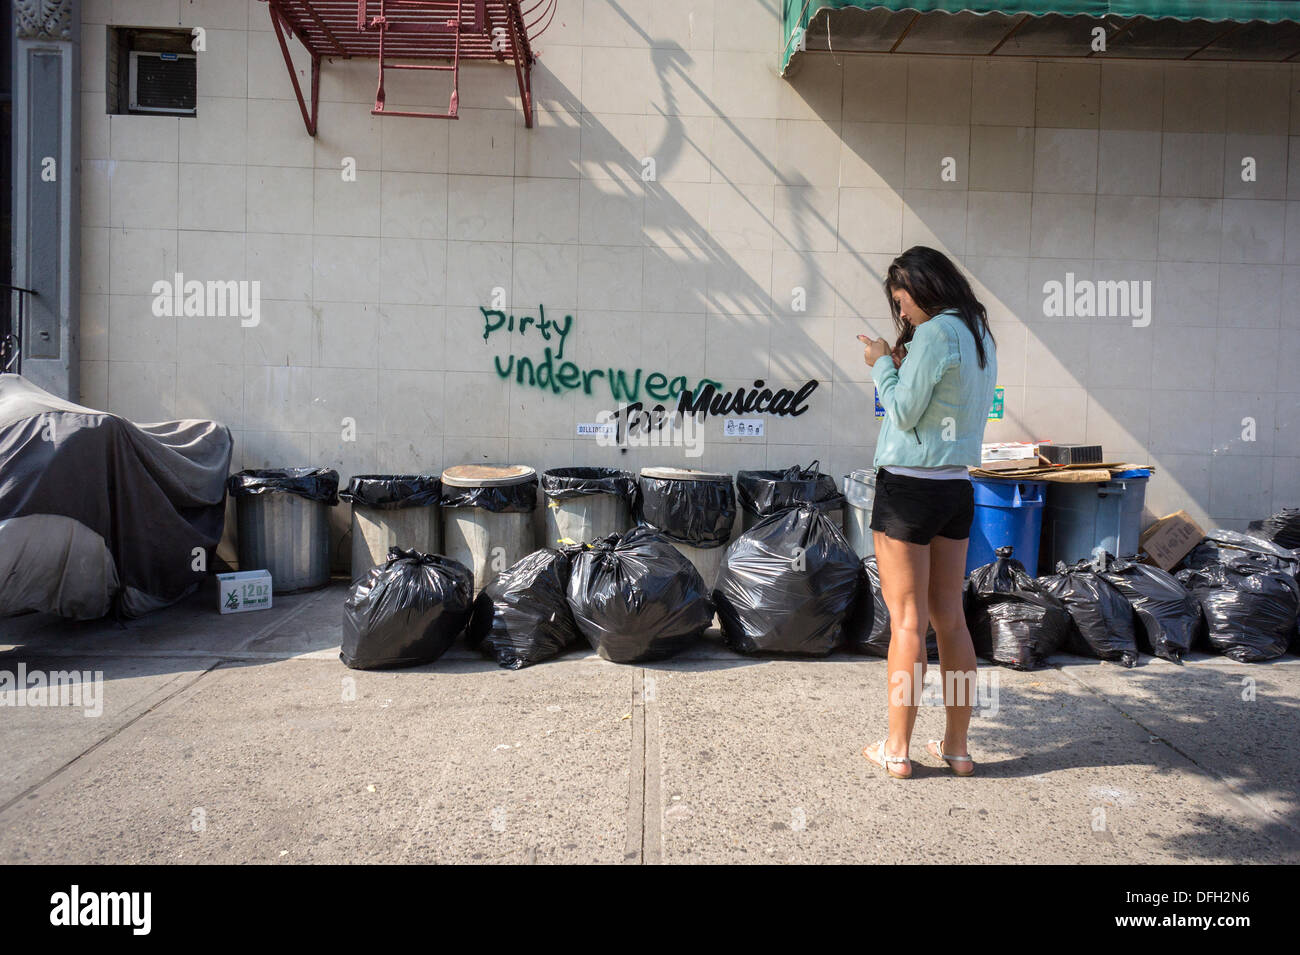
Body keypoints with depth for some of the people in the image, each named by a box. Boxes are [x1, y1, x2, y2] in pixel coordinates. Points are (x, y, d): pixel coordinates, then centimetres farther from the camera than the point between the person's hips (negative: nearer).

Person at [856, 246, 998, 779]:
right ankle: (956, 747, 19)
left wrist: (881, 366, 1)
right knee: (950, 618, 11)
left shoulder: (935, 334, -13)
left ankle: (897, 751, 7)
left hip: (909, 488, -8)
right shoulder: (979, 336, 14)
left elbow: (903, 413, -13)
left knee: (907, 621, -2)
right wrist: (901, 367, 11)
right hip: (957, 489, 8)